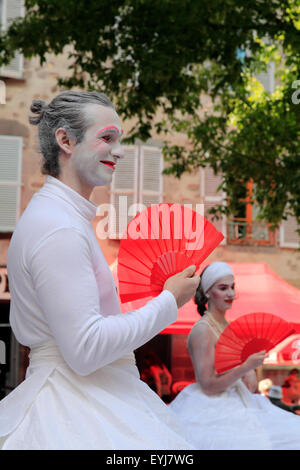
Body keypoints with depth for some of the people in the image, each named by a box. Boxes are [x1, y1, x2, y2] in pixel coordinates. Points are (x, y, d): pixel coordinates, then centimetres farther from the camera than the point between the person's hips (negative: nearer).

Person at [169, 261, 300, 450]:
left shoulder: (226, 325, 11)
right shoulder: (202, 330, -14)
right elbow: (208, 386, -18)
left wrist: (251, 374, -2)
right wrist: (246, 367, -24)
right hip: (212, 411, -8)